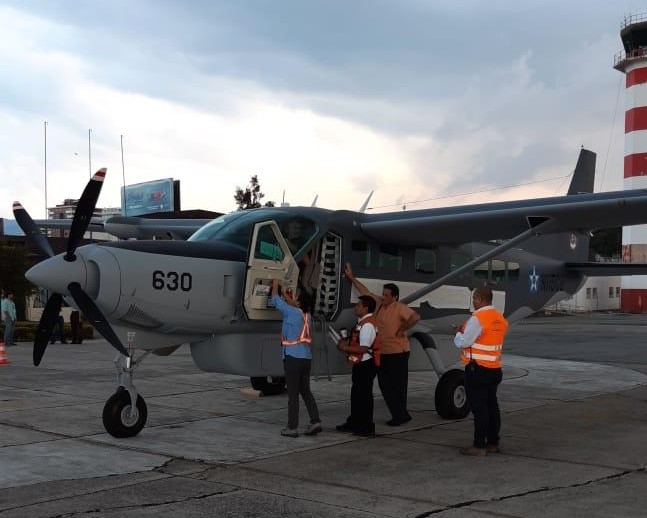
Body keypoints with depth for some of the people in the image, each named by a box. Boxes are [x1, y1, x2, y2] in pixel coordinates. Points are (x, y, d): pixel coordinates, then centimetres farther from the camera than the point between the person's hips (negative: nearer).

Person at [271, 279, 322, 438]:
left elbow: (276, 301, 0)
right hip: (306, 357, 7)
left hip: (293, 357, -7)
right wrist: (285, 294, 33)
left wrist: (275, 285, 15)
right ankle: (315, 422, 10)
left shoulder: (294, 312, -11)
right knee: (306, 391, 14)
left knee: (293, 393, -2)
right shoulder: (307, 315, 10)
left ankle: (292, 428, 2)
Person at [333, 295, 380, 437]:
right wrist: (347, 342, 7)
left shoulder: (368, 324, -20)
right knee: (356, 393, 20)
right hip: (360, 364, 10)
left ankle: (367, 428, 7)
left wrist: (345, 348, -17)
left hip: (366, 365, -10)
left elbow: (364, 348, -25)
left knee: (364, 395, -2)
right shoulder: (362, 322, 12)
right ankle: (354, 423, 33)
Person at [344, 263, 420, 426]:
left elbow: (415, 317, -27)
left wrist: (402, 329, -19)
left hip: (397, 353, -9)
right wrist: (351, 277, 21)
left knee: (398, 385, -1)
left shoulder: (400, 308, -13)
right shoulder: (379, 303, 9)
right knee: (384, 384, 10)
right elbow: (365, 292, 19)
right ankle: (399, 415, 17)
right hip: (382, 352, 9)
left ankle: (401, 415, 8)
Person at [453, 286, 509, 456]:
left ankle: (479, 446, 0)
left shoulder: (477, 319, -18)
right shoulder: (500, 319, 9)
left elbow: (463, 343, -17)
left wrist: (459, 333, 3)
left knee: (478, 407, -4)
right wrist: (466, 331, 15)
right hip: (495, 369, 8)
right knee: (492, 406, 14)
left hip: (478, 370, -8)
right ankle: (493, 442, 21)